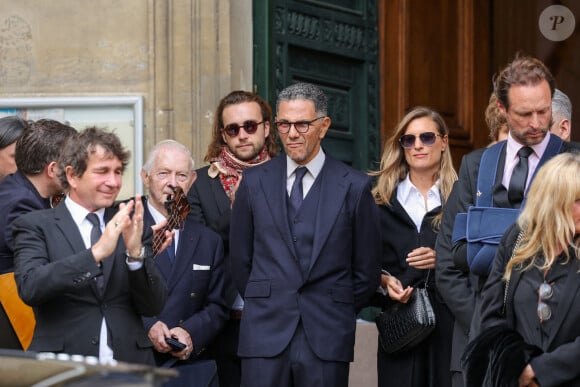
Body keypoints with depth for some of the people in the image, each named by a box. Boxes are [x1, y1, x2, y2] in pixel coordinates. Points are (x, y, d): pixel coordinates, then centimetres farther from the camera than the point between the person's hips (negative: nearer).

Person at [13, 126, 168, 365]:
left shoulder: (131, 227, 11)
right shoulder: (35, 226, 3)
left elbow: (153, 307, 5)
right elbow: (29, 287, -13)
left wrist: (136, 253, -11)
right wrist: (96, 253, -20)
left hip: (130, 365, 2)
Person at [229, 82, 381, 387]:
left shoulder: (354, 186, 2)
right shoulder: (254, 182, 8)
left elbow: (367, 269, 7)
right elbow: (240, 259, 13)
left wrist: (338, 314, 9)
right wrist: (265, 307, 12)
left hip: (327, 339, -1)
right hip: (266, 335, 1)